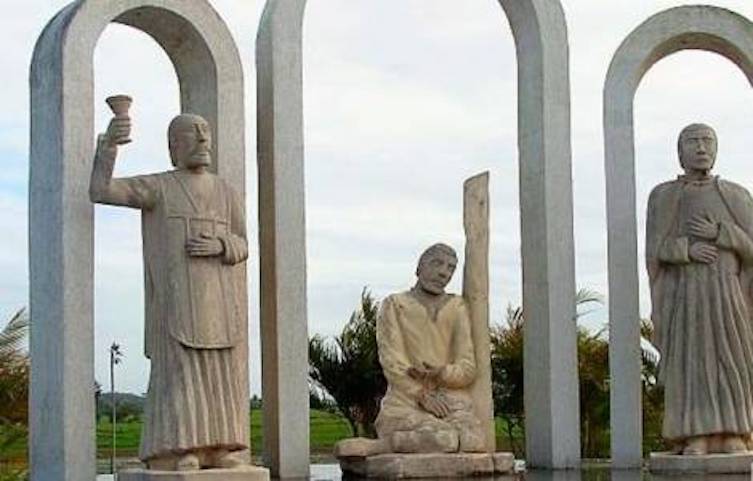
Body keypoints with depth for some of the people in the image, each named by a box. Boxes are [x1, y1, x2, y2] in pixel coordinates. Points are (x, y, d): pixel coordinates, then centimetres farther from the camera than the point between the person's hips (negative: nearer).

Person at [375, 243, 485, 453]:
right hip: (407, 405, -3)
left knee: (471, 441, -30)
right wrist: (423, 397, -19)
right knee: (444, 441, -34)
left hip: (452, 405, 3)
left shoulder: (457, 308, 11)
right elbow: (392, 362, -7)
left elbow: (468, 368, 4)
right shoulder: (394, 305, 4)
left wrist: (439, 374, -16)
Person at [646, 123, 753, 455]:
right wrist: (687, 249, -19)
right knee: (689, 360, -7)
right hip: (683, 293, -1)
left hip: (725, 293, 1)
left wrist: (718, 234, -14)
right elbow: (655, 250, -1)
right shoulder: (662, 196, 6)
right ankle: (695, 439, -5)